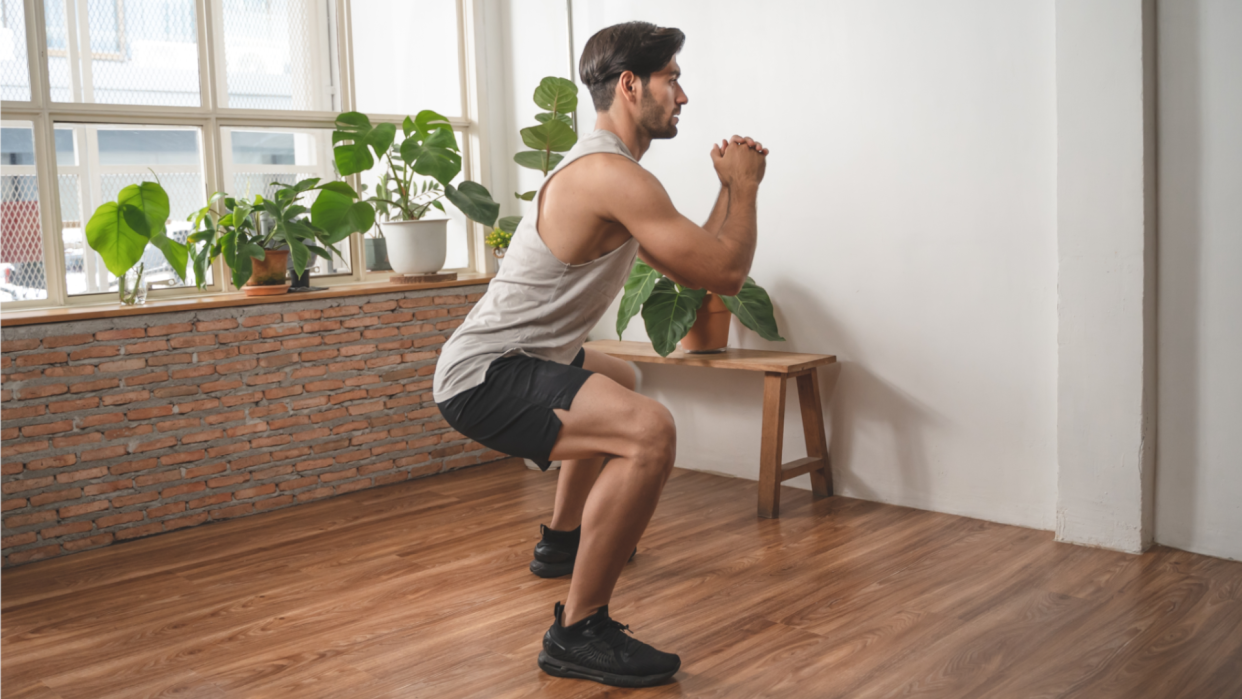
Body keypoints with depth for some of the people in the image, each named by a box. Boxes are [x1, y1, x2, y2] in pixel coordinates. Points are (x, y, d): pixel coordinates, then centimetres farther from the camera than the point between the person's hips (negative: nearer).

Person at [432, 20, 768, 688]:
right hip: (484, 380, -11)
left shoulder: (601, 171, 15)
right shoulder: (614, 176, -20)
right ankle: (577, 633, -18)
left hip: (506, 360, 11)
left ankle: (562, 540, 51)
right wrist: (745, 187, -4)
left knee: (617, 381, 38)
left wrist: (731, 187, 16)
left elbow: (691, 267, 22)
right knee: (649, 430, -31)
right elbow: (726, 273, -19)